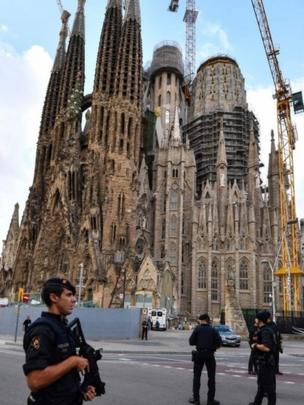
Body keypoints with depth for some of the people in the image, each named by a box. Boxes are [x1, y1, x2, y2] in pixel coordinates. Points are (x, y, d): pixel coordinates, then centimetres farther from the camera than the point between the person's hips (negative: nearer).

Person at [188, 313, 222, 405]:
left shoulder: (197, 329, -5)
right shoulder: (213, 330, -1)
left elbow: (191, 342, -7)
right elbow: (219, 342, -8)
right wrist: (213, 347, 9)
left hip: (199, 354, -1)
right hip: (210, 355, 1)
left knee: (196, 377, 10)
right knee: (211, 378, 10)